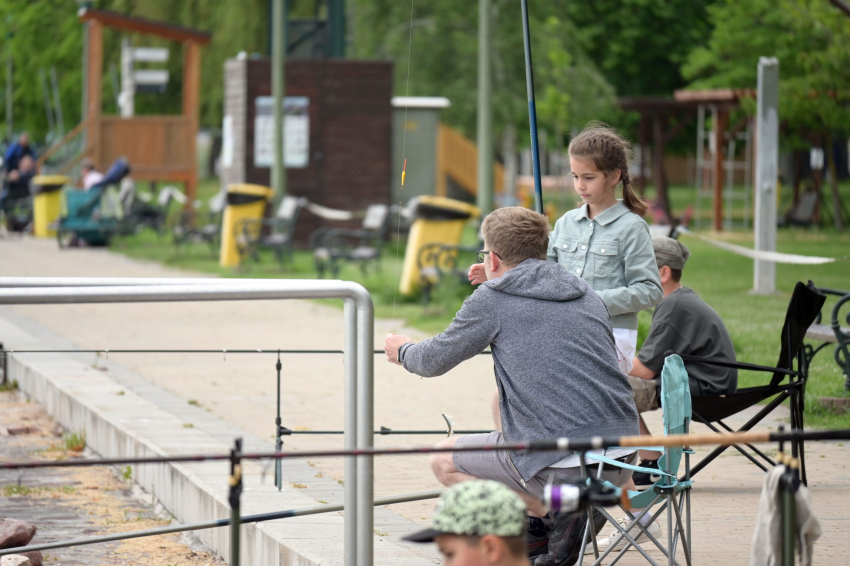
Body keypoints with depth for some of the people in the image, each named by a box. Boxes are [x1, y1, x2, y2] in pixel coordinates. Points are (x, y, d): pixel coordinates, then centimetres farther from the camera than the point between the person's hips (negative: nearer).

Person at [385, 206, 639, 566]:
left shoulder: (493, 298, 1)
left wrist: (402, 351, 34)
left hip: (561, 466, -7)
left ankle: (553, 515, -1)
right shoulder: (588, 296, 16)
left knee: (444, 461, 17)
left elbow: (434, 361, 12)